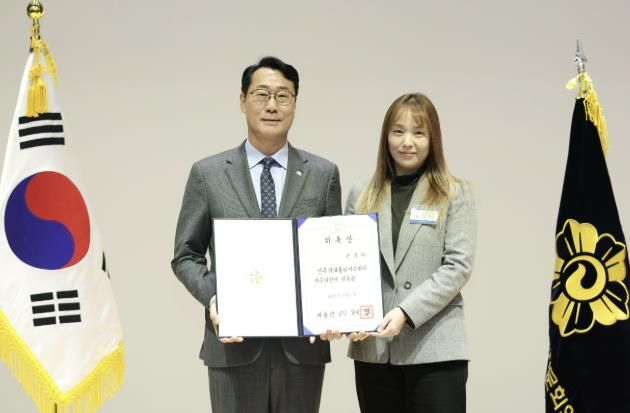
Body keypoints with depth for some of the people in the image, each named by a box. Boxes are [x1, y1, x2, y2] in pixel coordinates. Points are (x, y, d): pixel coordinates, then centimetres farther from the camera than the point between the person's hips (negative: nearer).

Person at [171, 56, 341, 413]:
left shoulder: (323, 174, 7)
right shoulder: (207, 174, 4)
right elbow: (186, 255, 6)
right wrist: (212, 298, -12)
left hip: (303, 343, 1)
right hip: (235, 343, -1)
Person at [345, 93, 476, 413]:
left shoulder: (455, 194, 5)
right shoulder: (362, 196, 13)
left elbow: (458, 266, -5)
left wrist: (406, 312, -15)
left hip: (434, 349, -3)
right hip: (373, 349, 3)